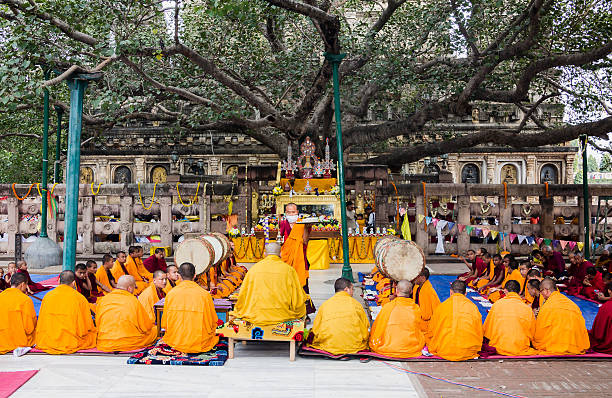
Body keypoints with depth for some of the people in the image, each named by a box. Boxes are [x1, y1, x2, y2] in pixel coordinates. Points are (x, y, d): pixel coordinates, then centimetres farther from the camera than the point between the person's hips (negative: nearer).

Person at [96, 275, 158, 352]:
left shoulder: (103, 300, 0)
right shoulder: (134, 301, -11)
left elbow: (97, 323, 11)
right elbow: (147, 327, -3)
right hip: (129, 345, -5)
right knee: (154, 330, 16)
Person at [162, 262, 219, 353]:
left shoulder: (171, 293, -7)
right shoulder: (205, 294, -11)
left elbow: (164, 324, 1)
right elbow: (213, 322, -1)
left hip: (175, 343, 3)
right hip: (200, 344, -3)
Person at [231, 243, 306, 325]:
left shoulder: (253, 269, 1)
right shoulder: (288, 270, -2)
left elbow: (243, 296, 7)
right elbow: (299, 300, 1)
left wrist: (238, 311, 23)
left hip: (256, 317, 1)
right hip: (282, 316, -1)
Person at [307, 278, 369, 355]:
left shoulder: (325, 305, 4)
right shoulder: (356, 304, 3)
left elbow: (315, 330, 5)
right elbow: (365, 326, 6)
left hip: (329, 346, 1)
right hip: (353, 346, 0)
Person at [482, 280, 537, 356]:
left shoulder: (497, 304, -1)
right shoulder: (527, 309, 0)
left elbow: (487, 332, 5)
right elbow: (532, 336, 10)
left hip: (499, 349, -1)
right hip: (521, 351, 1)